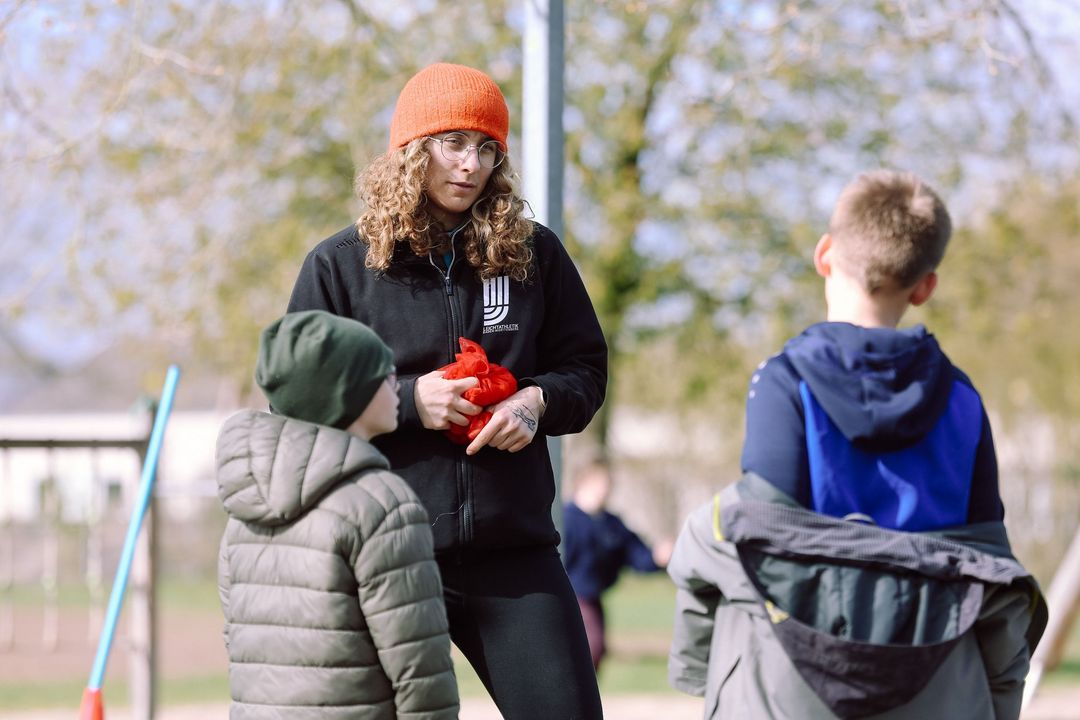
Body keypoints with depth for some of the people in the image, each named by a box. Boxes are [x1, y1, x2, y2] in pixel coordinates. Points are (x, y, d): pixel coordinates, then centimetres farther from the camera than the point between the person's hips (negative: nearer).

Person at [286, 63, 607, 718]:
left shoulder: (534, 254, 6)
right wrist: (406, 400, -13)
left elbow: (586, 368, 14)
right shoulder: (340, 265, 1)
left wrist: (538, 401, -8)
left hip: (514, 549, 2)